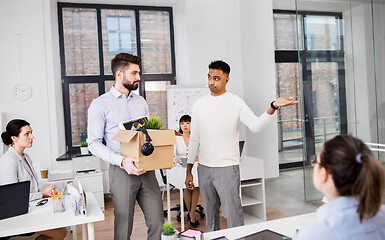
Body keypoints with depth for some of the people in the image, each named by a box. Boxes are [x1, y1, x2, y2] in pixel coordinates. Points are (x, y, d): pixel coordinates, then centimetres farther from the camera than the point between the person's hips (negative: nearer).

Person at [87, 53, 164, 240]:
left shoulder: (141, 102, 14)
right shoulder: (100, 105, -3)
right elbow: (94, 143, -7)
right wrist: (121, 161, -21)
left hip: (146, 169, 5)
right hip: (122, 171, -4)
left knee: (158, 223, 6)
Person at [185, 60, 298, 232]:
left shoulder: (235, 102, -4)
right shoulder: (199, 104, 7)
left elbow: (255, 126, -20)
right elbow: (194, 139, 11)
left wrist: (273, 107, -36)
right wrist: (189, 170, 9)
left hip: (227, 168, -4)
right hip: (204, 168, 4)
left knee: (234, 217, -3)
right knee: (210, 216, 16)